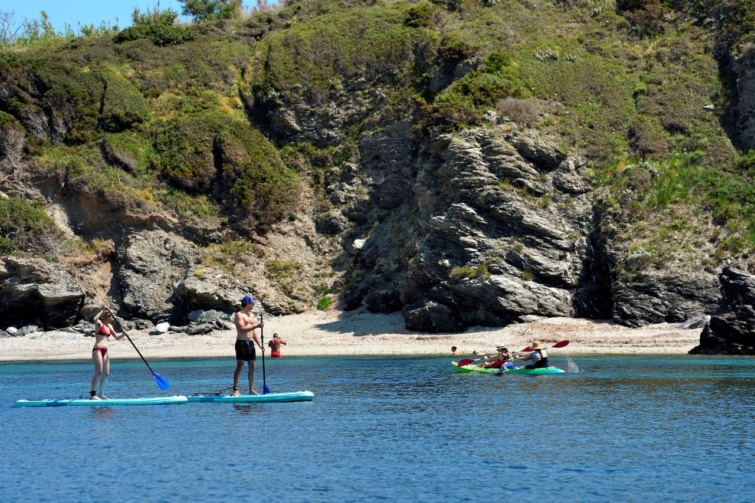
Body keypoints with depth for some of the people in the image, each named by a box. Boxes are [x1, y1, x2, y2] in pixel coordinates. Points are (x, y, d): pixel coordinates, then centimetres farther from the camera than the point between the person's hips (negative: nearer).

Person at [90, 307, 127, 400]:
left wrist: (123, 334, 1)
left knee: (106, 374, 7)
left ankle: (101, 393, 15)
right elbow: (95, 319, -30)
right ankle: (92, 394, -14)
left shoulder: (109, 326, 17)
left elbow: (117, 338, 21)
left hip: (105, 351, 8)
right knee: (99, 373, -14)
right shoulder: (99, 323, -5)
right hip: (97, 350, -8)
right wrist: (102, 310, -23)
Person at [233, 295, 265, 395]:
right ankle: (235, 389, -15)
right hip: (241, 343, -8)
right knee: (240, 365, -13)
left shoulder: (251, 315, 19)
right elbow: (242, 329, -20)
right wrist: (256, 326, -22)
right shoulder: (239, 315, -6)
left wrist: (260, 345, 16)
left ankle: (251, 389, 12)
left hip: (250, 343, 8)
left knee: (252, 366, 6)